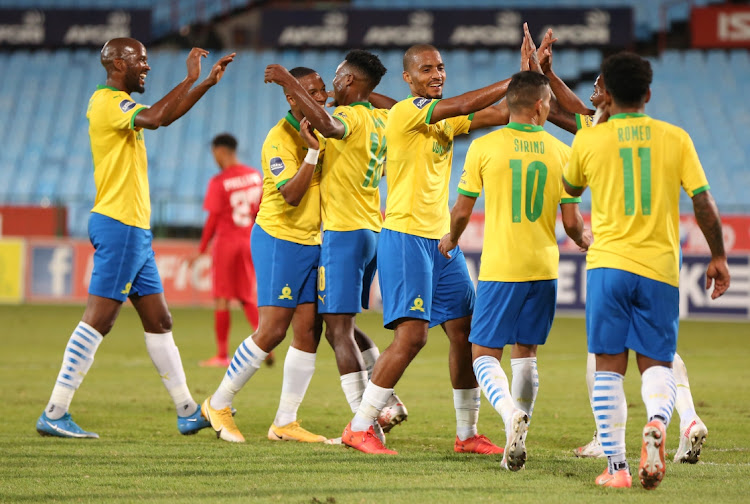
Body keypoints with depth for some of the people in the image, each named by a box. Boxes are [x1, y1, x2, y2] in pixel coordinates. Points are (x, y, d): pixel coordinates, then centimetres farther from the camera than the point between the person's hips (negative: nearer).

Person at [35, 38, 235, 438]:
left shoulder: (118, 103, 18)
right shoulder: (107, 102, -13)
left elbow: (165, 115, 32)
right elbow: (156, 118, -30)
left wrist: (208, 82, 26)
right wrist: (190, 79, -22)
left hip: (134, 230, 10)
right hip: (119, 227, -10)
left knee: (159, 322, 12)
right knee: (98, 320, -11)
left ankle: (188, 412, 17)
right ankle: (54, 414, -11)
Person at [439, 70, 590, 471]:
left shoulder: (484, 147, -5)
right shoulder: (561, 153, 1)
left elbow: (462, 211, 2)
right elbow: (571, 223, 2)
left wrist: (452, 239, 23)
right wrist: (583, 240, 25)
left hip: (499, 269, -3)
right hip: (543, 266, 3)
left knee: (484, 355, 2)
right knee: (525, 353, 15)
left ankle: (511, 412, -25)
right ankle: (518, 439, 12)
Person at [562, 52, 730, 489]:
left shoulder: (589, 140, 1)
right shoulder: (675, 138, 2)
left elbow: (571, 188, 22)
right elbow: (705, 203, 1)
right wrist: (718, 257, 13)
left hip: (608, 263, -1)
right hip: (660, 268, 1)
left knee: (610, 367, 5)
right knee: (657, 363, 8)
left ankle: (616, 465, -2)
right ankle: (657, 422, -24)